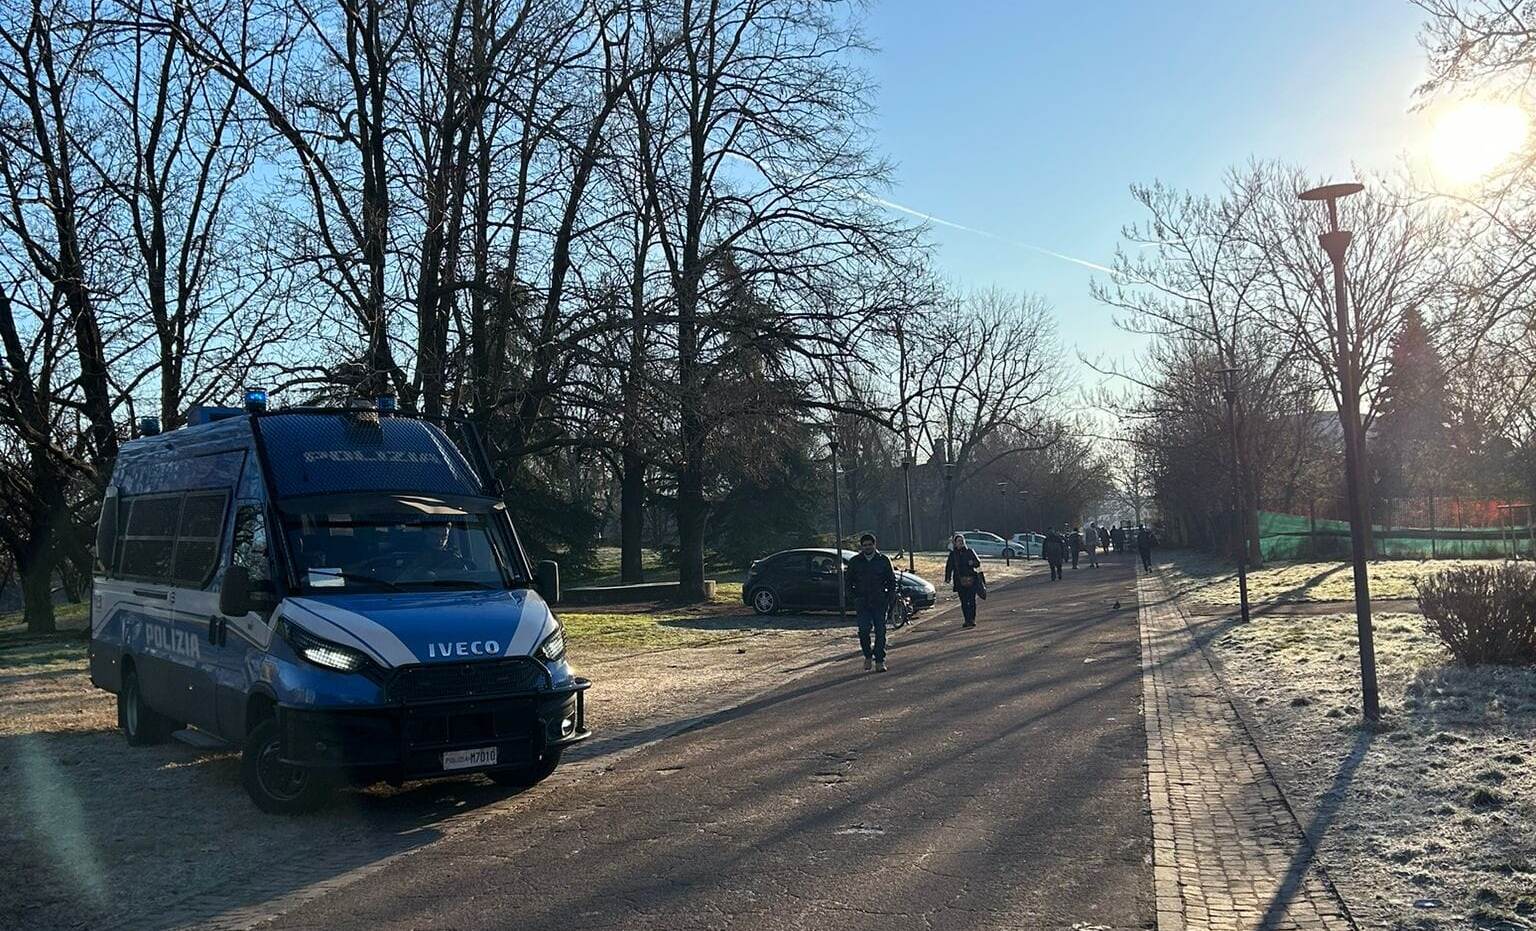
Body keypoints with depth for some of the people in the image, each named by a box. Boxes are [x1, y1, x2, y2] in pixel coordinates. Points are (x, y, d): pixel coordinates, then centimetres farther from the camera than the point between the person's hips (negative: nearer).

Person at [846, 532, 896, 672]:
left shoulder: (883, 560, 4)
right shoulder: (855, 561, 5)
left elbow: (892, 581, 8)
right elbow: (849, 582, 12)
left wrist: (889, 599, -1)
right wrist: (856, 596, 0)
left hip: (880, 602, 0)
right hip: (862, 603, 0)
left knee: (880, 632, -1)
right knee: (864, 631, -8)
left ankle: (879, 661, 7)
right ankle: (868, 656, 14)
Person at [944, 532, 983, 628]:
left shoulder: (970, 551, 6)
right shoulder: (953, 554, 8)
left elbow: (978, 562, 9)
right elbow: (949, 566, 11)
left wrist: (973, 563, -13)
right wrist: (948, 578, 0)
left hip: (971, 580, -1)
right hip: (960, 581, 1)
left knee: (972, 600, -4)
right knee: (964, 601, 0)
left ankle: (972, 619, 2)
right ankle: (967, 620, 7)